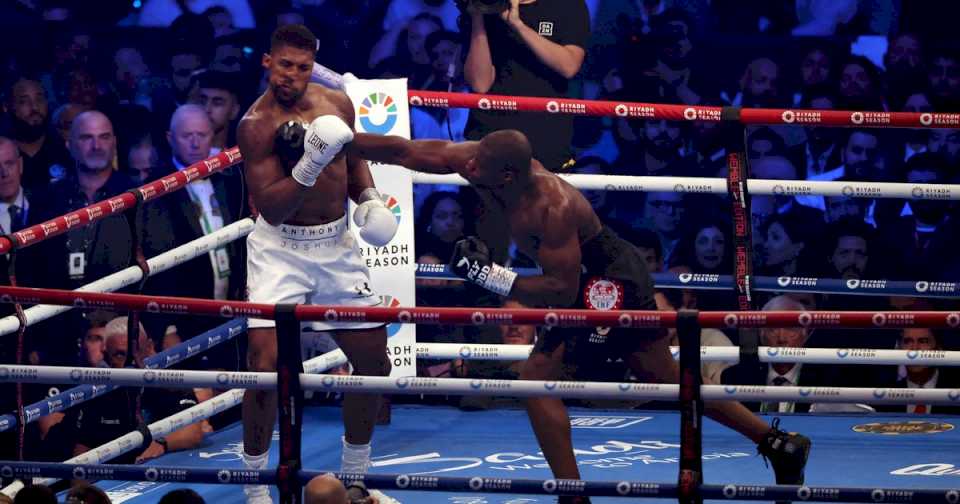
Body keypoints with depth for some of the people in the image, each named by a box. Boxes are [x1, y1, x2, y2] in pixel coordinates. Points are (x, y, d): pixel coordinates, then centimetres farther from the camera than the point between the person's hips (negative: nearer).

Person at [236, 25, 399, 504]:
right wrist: (309, 166, -33)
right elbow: (270, 208, -20)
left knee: (374, 360, 9)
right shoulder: (257, 123, -15)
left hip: (336, 244, 6)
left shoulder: (337, 103, 2)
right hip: (281, 248, -6)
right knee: (266, 364, -15)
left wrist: (369, 198, 4)